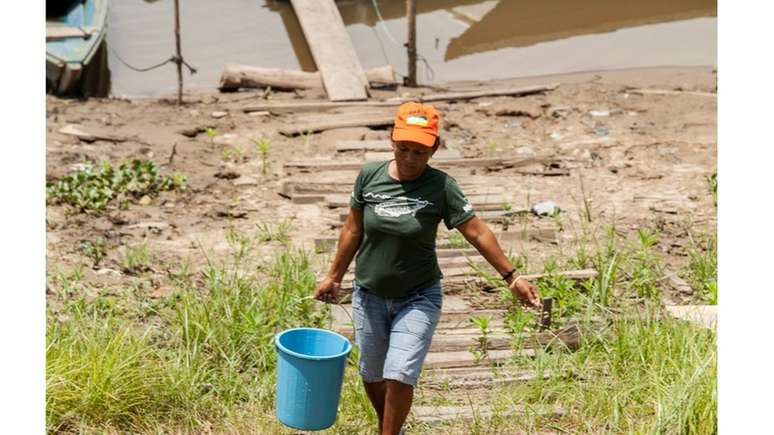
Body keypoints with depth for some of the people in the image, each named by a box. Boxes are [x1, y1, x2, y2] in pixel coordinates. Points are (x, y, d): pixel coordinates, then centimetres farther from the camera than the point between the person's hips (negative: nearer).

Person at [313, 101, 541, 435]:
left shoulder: (440, 187, -15)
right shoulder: (370, 175, -8)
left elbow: (477, 233, -14)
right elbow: (353, 230, 4)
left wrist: (511, 276, -17)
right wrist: (334, 276, 11)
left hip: (418, 298, -3)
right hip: (369, 295, 3)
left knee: (400, 375, -12)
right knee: (371, 374, 15)